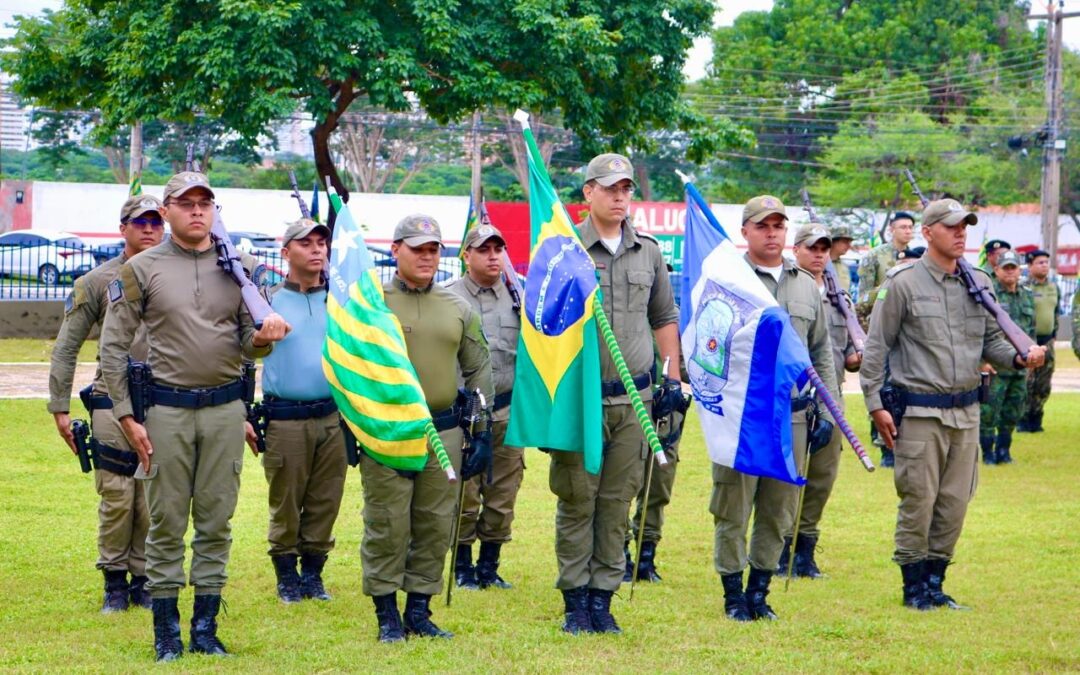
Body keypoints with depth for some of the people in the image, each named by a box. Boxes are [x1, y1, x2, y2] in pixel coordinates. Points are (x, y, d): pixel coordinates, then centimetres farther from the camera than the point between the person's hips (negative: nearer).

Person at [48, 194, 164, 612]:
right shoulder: (96, 283, 3)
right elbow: (66, 349, 4)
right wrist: (60, 408, 0)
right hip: (112, 404, -1)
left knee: (153, 502, 3)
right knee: (116, 499, -3)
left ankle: (143, 580, 14)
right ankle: (115, 582, 10)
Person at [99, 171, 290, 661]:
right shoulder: (141, 270, -1)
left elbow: (247, 344, 10)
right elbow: (113, 346, 0)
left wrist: (262, 339, -15)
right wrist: (127, 416, -6)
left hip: (225, 408, 3)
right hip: (166, 409, -2)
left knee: (216, 521, 6)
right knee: (167, 523, 2)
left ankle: (206, 627, 14)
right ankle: (167, 629, 10)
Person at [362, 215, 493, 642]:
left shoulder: (458, 308, 10)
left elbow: (478, 369, 16)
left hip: (444, 429, 4)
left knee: (436, 525, 6)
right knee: (387, 525, -2)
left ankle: (419, 611, 16)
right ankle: (387, 616, 6)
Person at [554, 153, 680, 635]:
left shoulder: (649, 253, 10)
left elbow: (664, 318, 19)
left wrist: (672, 378, 13)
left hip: (634, 398, 3)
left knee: (618, 501, 6)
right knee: (577, 500, 0)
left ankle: (602, 597, 13)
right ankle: (575, 602, 7)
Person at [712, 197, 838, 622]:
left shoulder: (806, 286, 14)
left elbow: (822, 355, 19)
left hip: (792, 413, 5)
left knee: (779, 511, 9)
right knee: (733, 508, -1)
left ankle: (760, 590, 19)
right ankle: (734, 594, 8)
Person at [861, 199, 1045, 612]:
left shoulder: (979, 283, 10)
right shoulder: (904, 284, -4)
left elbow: (991, 341, 15)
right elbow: (876, 346, -3)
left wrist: (1019, 358, -6)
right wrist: (875, 404, -7)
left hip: (966, 411, 5)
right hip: (919, 411, -5)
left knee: (955, 502, 7)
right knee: (918, 501, -3)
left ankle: (935, 581, 19)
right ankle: (914, 586, 10)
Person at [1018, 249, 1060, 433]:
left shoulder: (1054, 287, 11)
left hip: (1047, 342, 7)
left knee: (1043, 386, 8)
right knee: (1027, 385, -7)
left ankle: (1035, 420, 18)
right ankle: (1022, 421, 1)